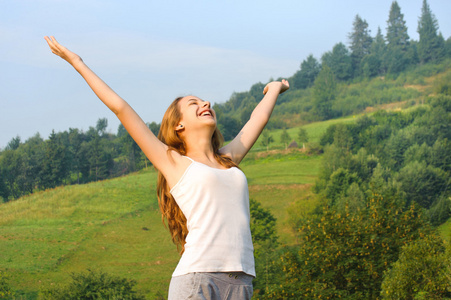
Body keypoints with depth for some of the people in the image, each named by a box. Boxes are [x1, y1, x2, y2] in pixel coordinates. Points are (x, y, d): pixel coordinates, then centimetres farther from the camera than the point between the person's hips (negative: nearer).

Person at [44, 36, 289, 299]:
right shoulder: (173, 162, 10)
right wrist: (77, 63, 16)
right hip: (196, 276, -5)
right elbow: (121, 108, 12)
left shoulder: (228, 160, 23)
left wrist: (274, 89, 58)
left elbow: (259, 119, 40)